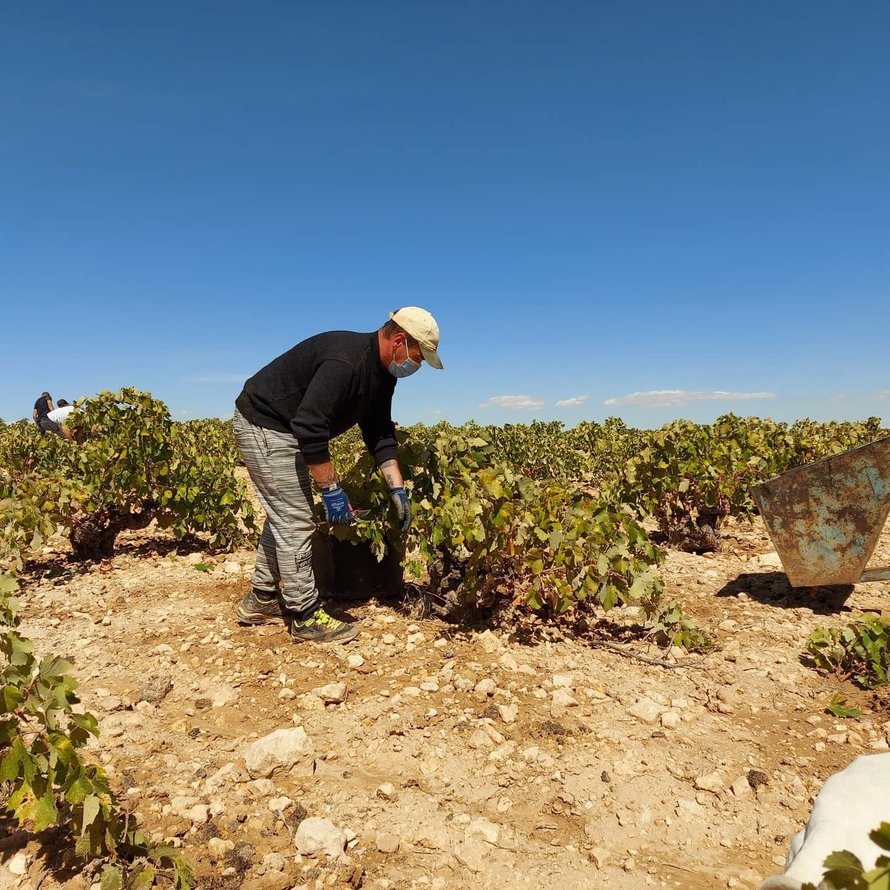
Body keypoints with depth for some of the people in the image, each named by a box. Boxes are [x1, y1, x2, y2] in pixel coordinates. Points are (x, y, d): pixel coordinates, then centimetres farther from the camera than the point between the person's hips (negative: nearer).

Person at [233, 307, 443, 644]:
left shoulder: (381, 374, 2)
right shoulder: (345, 360, -29)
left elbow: (380, 435, 5)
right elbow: (309, 426, -33)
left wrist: (397, 489, -1)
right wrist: (331, 489, -27)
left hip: (287, 429, 10)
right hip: (264, 424, -10)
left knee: (284, 517, 16)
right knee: (296, 522, -7)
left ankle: (261, 599, 30)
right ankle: (305, 618, 5)